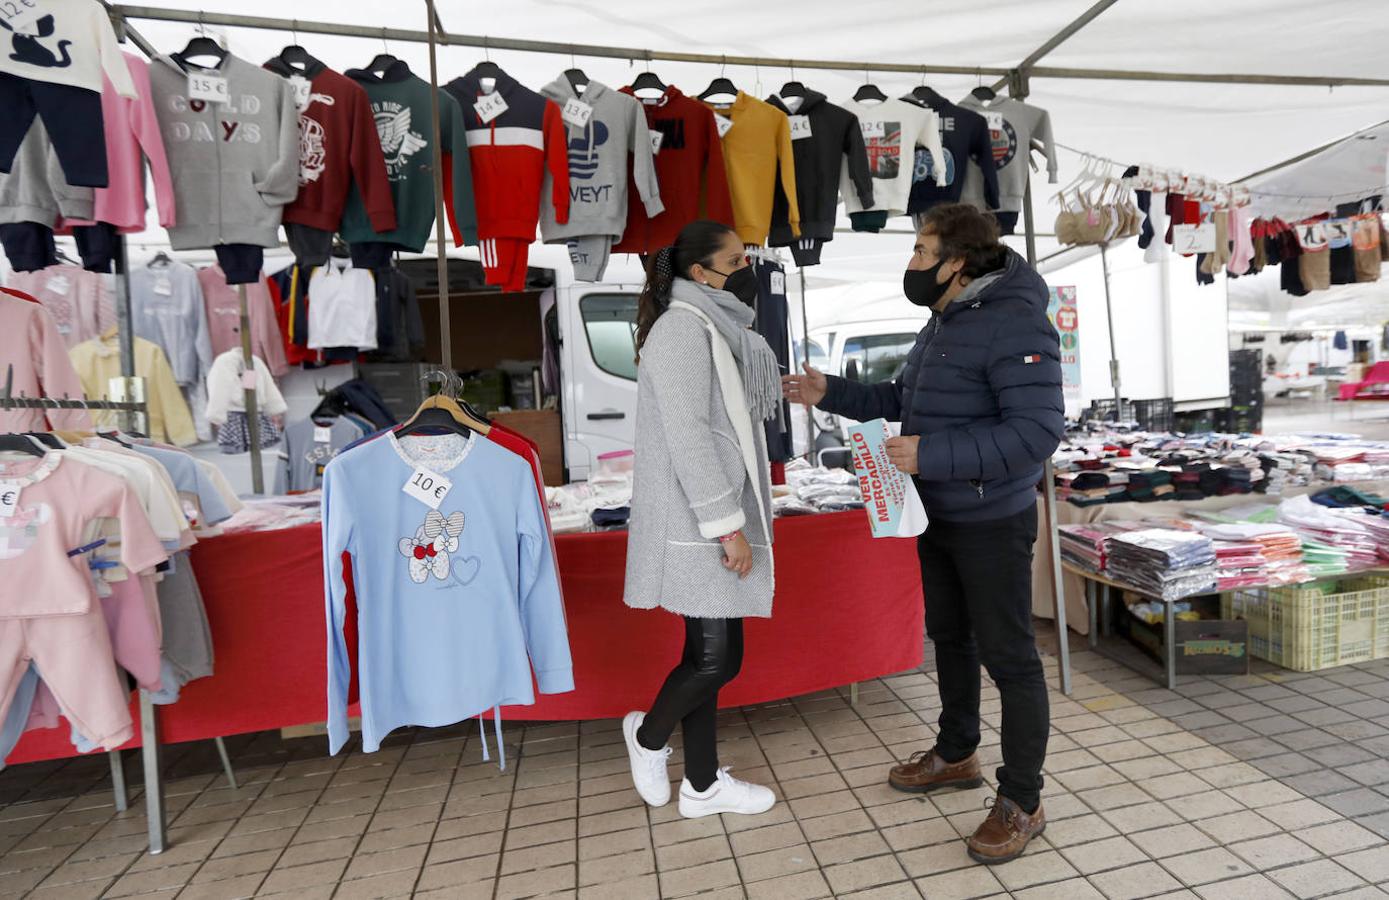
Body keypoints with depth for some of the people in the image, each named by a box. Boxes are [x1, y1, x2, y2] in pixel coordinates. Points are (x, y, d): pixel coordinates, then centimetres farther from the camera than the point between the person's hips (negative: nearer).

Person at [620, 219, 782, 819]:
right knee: (718, 658, -4)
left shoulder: (716, 330, 18)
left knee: (708, 654, 13)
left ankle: (702, 785, 25)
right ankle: (648, 736, 23)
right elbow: (687, 437, -20)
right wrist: (729, 526, -20)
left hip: (715, 521, 9)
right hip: (698, 526, -9)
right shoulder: (682, 326, -11)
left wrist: (737, 521, 21)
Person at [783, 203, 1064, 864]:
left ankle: (1022, 803, 21)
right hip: (937, 517, 10)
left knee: (1008, 656, 3)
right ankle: (956, 754, 41)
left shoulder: (1014, 324, -20)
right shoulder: (943, 322, 11)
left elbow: (1036, 431, -27)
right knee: (948, 635, 21)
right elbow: (901, 399, 17)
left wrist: (932, 455, -31)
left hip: (991, 524, -9)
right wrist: (830, 394, 7)